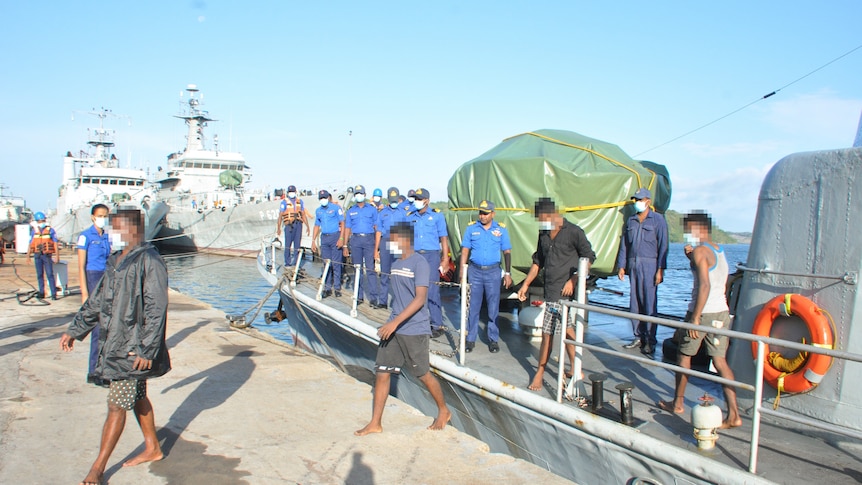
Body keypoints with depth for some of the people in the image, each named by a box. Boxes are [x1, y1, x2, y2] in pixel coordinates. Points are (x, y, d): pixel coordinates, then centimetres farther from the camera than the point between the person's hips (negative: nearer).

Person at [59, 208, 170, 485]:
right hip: (114, 345, 9)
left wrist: (147, 350, -22)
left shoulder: (149, 261, -17)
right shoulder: (116, 260, 11)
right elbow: (97, 300, 20)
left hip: (133, 349, -9)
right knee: (137, 399, 19)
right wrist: (75, 330, 21)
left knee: (117, 407, -1)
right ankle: (152, 449, 33)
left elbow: (157, 309, -20)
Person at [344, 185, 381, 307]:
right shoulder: (351, 211, 15)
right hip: (355, 240, 3)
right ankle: (359, 295, 14)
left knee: (370, 268, -8)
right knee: (357, 269, 6)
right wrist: (345, 245, 7)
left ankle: (373, 297, -10)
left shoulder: (372, 209, 8)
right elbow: (347, 228, 14)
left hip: (369, 239, -3)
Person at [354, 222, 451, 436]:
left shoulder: (419, 263, -14)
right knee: (381, 374, 5)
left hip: (414, 330, -7)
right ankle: (375, 423, 14)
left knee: (423, 374, 7)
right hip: (393, 328, 7)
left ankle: (444, 412, 30)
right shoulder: (395, 264, 11)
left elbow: (420, 299, -22)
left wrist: (396, 322, -27)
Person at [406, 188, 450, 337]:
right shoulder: (410, 217, 12)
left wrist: (445, 259, -7)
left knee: (431, 290, -8)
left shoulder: (437, 215, 3)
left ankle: (437, 325, -2)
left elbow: (443, 238, 0)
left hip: (431, 255, -4)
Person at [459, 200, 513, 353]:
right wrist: (462, 272, -1)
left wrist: (508, 273, -1)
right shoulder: (471, 228, 3)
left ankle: (493, 339, 15)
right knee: (473, 307, 4)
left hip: (493, 271, 0)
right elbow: (465, 250, 4)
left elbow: (507, 252, 4)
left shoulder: (501, 229, 2)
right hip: (475, 271, 0)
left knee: (493, 307, 4)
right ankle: (470, 339, 13)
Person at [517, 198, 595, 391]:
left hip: (566, 290, -6)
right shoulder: (543, 234, 9)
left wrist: (573, 280, -14)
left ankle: (540, 373, 10)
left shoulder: (573, 232, -10)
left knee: (548, 333, -3)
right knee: (566, 329, 14)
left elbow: (589, 258, -6)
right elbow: (538, 261, 16)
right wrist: (526, 284, 11)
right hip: (551, 289, 6)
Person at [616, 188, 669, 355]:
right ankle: (638, 337, 14)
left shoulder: (657, 220, 0)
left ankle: (650, 341, 0)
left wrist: (660, 269, -11)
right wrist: (621, 266, 11)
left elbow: (663, 246, -4)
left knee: (649, 303, -5)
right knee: (634, 302, 6)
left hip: (649, 265, -5)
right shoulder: (631, 221, 15)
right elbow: (624, 245, 17)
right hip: (633, 265, 5)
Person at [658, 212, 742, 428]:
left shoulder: (700, 251, -13)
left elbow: (705, 285, -22)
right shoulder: (719, 250, 15)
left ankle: (678, 404, 21)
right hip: (722, 311, 8)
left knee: (684, 354, 10)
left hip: (703, 312, -8)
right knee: (720, 360, 6)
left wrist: (695, 318, -24)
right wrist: (691, 256, 12)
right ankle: (734, 414, 1)